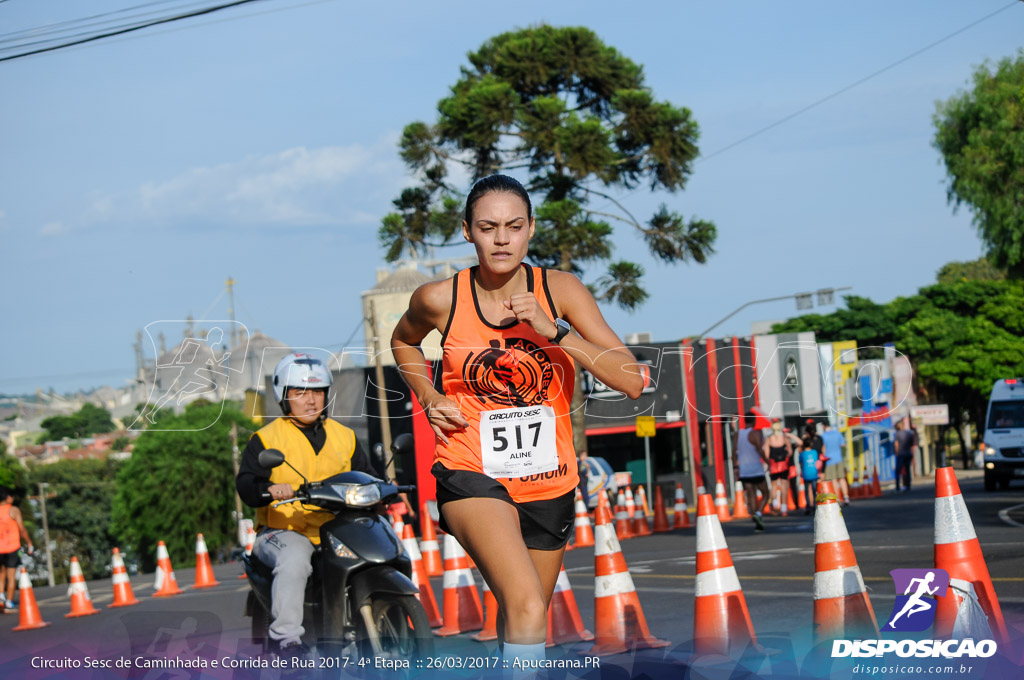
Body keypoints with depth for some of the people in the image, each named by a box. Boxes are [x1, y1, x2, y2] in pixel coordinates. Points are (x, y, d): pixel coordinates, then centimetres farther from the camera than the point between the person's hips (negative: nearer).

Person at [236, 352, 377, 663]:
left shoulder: (344, 437, 19)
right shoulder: (265, 439, 5)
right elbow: (246, 484, -7)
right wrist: (270, 489, -30)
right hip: (284, 531, -4)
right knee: (295, 560, -37)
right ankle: (286, 637, -31)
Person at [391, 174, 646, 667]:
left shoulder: (560, 290, -5)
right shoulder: (440, 300, -6)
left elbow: (632, 381, -13)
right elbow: (403, 341, 20)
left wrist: (554, 330, -22)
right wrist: (429, 397, 2)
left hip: (549, 481, 3)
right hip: (472, 474, -3)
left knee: (520, 619, 18)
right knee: (527, 610, -26)